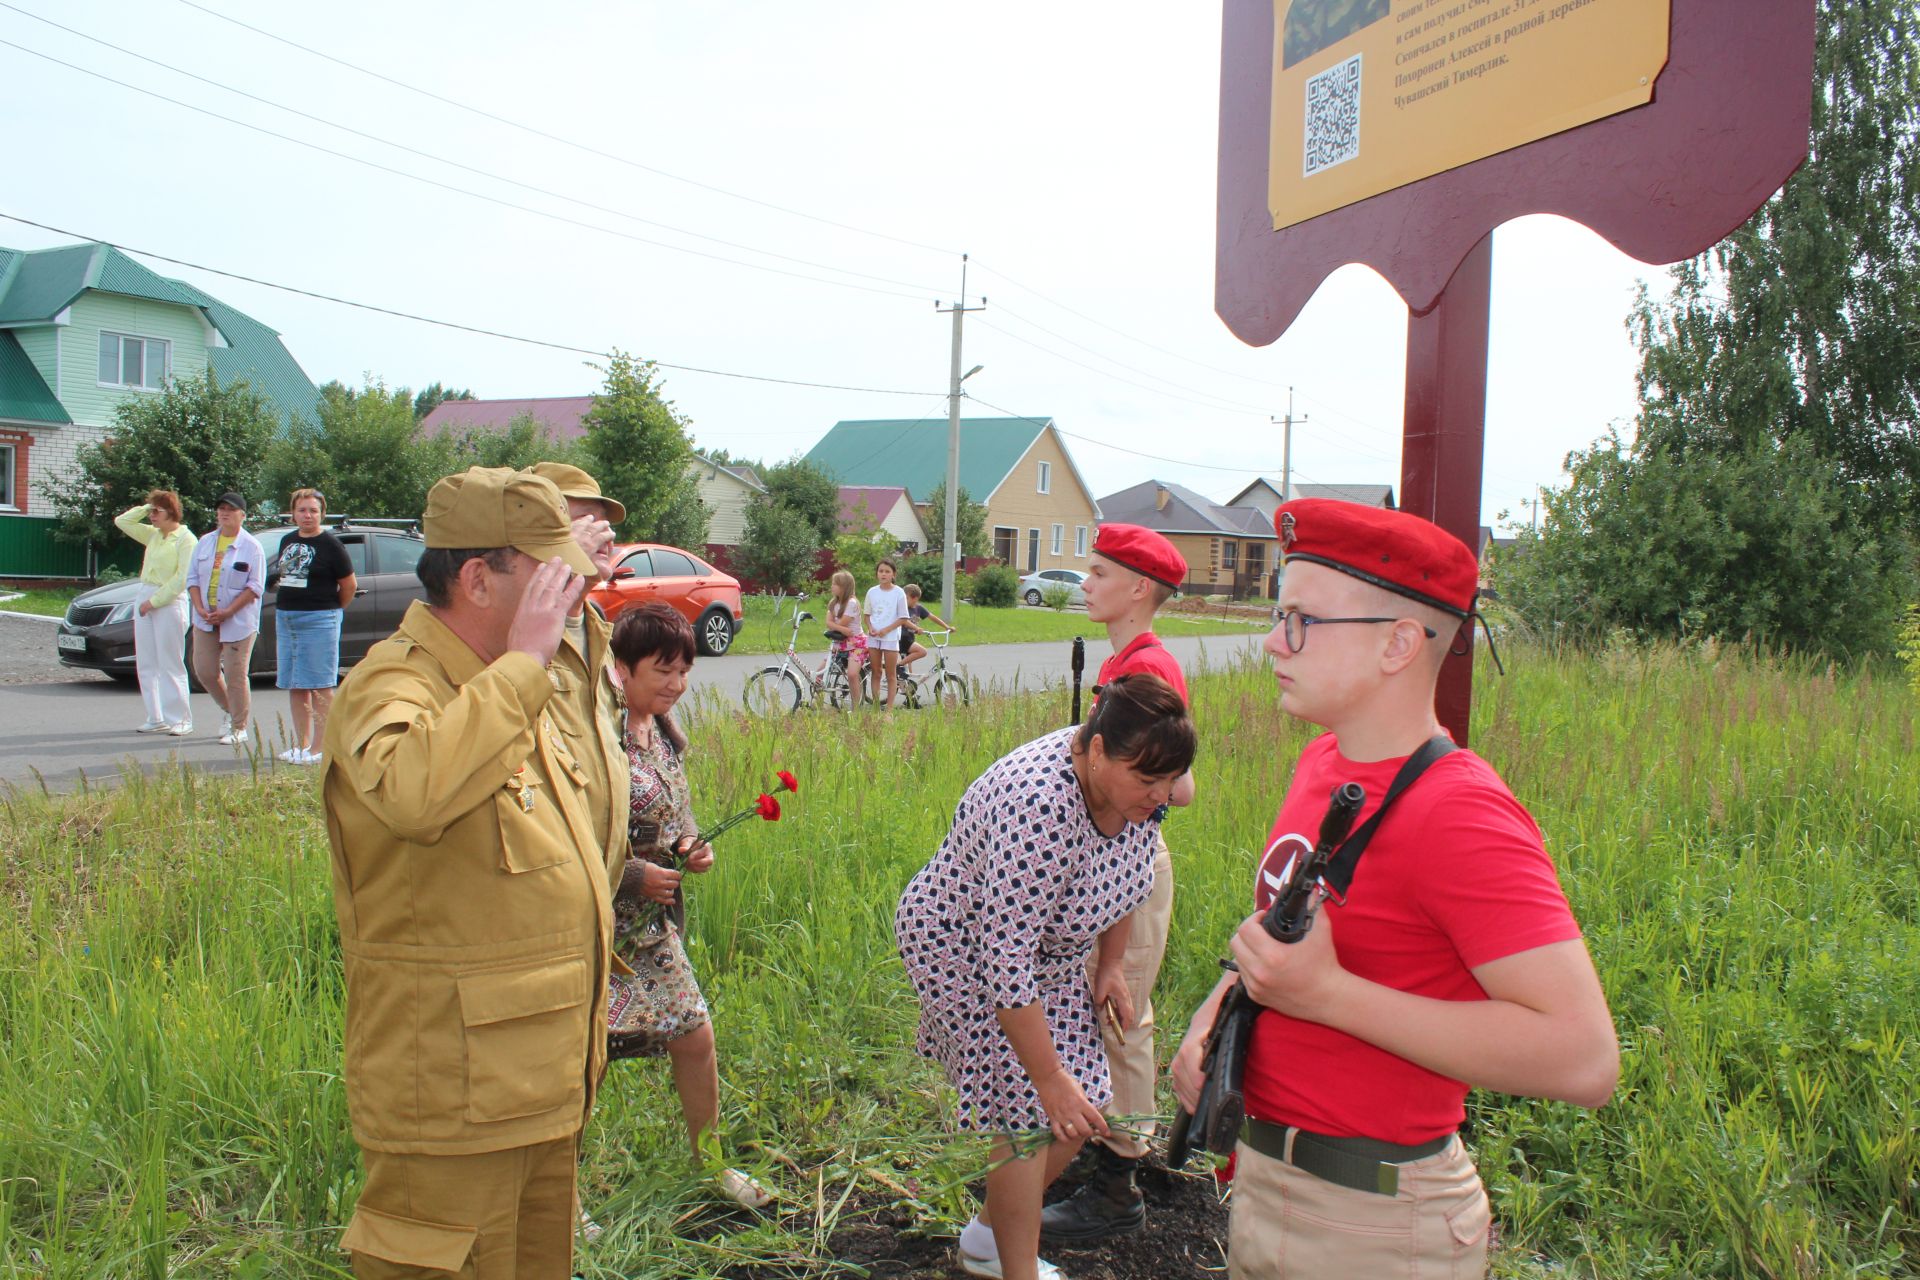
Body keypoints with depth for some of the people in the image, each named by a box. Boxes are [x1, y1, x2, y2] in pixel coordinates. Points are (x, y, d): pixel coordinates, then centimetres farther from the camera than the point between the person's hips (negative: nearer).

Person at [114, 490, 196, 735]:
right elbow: (121, 522, 20)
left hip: (170, 602, -8)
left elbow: (181, 579, -14)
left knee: (170, 666, -5)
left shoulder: (186, 539, -8)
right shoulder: (153, 535, 13)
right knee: (146, 664, 7)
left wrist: (154, 601, -15)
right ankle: (157, 718, 13)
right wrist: (144, 509, 8)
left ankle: (181, 720, 1)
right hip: (145, 599, 8)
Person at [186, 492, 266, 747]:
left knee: (236, 676, -4)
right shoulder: (205, 543, 12)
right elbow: (192, 578, 10)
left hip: (238, 622, -5)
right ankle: (230, 710, 28)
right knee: (204, 670, 5)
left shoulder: (251, 546, -4)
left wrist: (227, 612, -17)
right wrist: (200, 609, -6)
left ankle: (239, 728, 7)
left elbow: (255, 587, -9)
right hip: (205, 619, 5)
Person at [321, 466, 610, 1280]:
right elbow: (414, 791, -43)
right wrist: (522, 663, -33)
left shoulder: (507, 694, 13)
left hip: (541, 1083, 9)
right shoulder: (392, 686, -17)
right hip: (453, 1091, -9)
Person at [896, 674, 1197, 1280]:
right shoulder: (1038, 809, -39)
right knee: (1028, 1115, -9)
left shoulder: (1132, 781, -15)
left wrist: (1110, 964, 7)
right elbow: (1006, 962, -35)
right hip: (967, 950, -7)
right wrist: (1049, 1077, -30)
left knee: (1082, 1110, 7)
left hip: (1048, 949, 8)